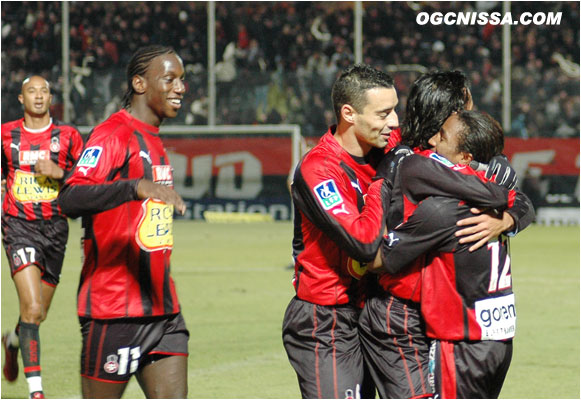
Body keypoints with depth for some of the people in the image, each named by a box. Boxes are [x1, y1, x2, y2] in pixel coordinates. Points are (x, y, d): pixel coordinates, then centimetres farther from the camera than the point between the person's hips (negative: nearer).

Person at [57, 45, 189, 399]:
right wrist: (137, 187, -40)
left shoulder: (153, 139, 18)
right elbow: (69, 199, -27)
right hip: (114, 311, -8)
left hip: (161, 307, 8)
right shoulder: (113, 134, -11)